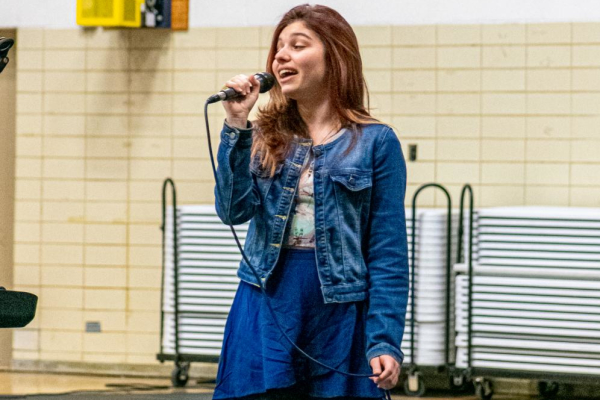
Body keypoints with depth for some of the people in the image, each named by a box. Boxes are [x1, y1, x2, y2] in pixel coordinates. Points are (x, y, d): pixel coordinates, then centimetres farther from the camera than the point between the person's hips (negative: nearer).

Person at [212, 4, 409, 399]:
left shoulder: (375, 142, -2)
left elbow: (389, 254, -4)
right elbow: (234, 210, -6)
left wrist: (385, 342, -11)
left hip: (340, 318, -3)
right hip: (266, 311, 3)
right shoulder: (265, 137, 10)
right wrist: (236, 125, -10)